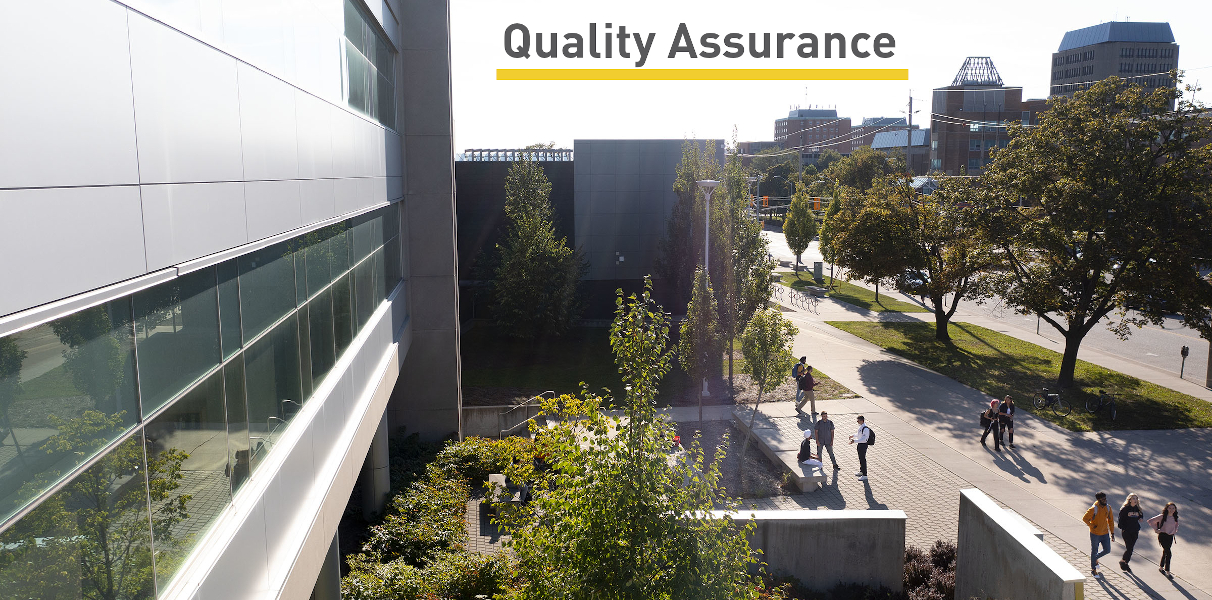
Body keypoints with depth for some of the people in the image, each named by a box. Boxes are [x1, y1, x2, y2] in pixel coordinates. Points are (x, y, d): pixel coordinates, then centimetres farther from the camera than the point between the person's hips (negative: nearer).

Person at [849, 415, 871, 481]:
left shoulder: (865, 429, -27)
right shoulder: (861, 426, 3)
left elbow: (864, 439, -30)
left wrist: (854, 441, -34)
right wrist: (853, 436, 24)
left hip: (863, 445, -10)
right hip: (860, 444, 10)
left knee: (863, 459, -2)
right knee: (860, 458, 24)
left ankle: (864, 475, 7)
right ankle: (861, 471, 41)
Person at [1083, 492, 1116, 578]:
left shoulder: (1108, 508, -1)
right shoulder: (1094, 509, -18)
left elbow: (1110, 521, 8)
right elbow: (1085, 518, -16)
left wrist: (1112, 533, 8)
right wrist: (1092, 526, -14)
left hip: (1105, 533, 5)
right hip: (1095, 534, -5)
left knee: (1107, 550, 7)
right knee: (1094, 551, 7)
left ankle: (1095, 558, 36)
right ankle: (1093, 569, 23)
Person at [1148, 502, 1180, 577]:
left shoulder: (1175, 517, 2)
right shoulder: (1162, 517, -15)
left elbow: (1176, 524, 26)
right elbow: (1150, 521, -13)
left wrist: (1175, 530, 12)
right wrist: (1156, 529, -13)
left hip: (1170, 536, 6)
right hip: (1163, 536, -6)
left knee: (1165, 552, 18)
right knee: (1168, 553, -12)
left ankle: (1161, 567, 36)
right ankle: (1167, 572, -5)